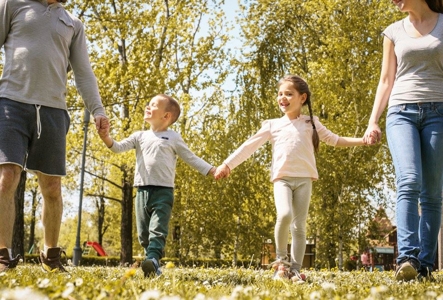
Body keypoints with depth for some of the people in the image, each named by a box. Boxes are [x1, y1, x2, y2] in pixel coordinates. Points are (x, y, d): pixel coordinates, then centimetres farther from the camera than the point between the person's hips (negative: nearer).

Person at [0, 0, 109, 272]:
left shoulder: (74, 25, 18)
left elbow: (84, 73, 13)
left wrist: (98, 110, -1)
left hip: (52, 110, 3)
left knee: (52, 188, 3)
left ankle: (51, 255, 18)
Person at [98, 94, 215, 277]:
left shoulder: (173, 138, 7)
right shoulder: (140, 136, 16)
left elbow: (191, 159, 8)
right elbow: (118, 147, 7)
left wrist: (213, 170, -3)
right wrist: (106, 138, -15)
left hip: (163, 191, -4)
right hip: (142, 191, 4)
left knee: (158, 230, -17)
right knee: (143, 233, 5)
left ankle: (152, 259, -33)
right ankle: (154, 268, 14)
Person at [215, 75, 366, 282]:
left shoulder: (311, 123, 13)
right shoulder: (272, 125, 11)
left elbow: (334, 140, 17)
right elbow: (249, 146, 9)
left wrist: (362, 140, 7)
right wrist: (227, 165, 4)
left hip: (304, 179, 1)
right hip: (282, 178, -1)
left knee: (299, 225, -1)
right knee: (284, 215, -25)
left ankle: (295, 269, 3)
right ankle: (281, 259, -6)